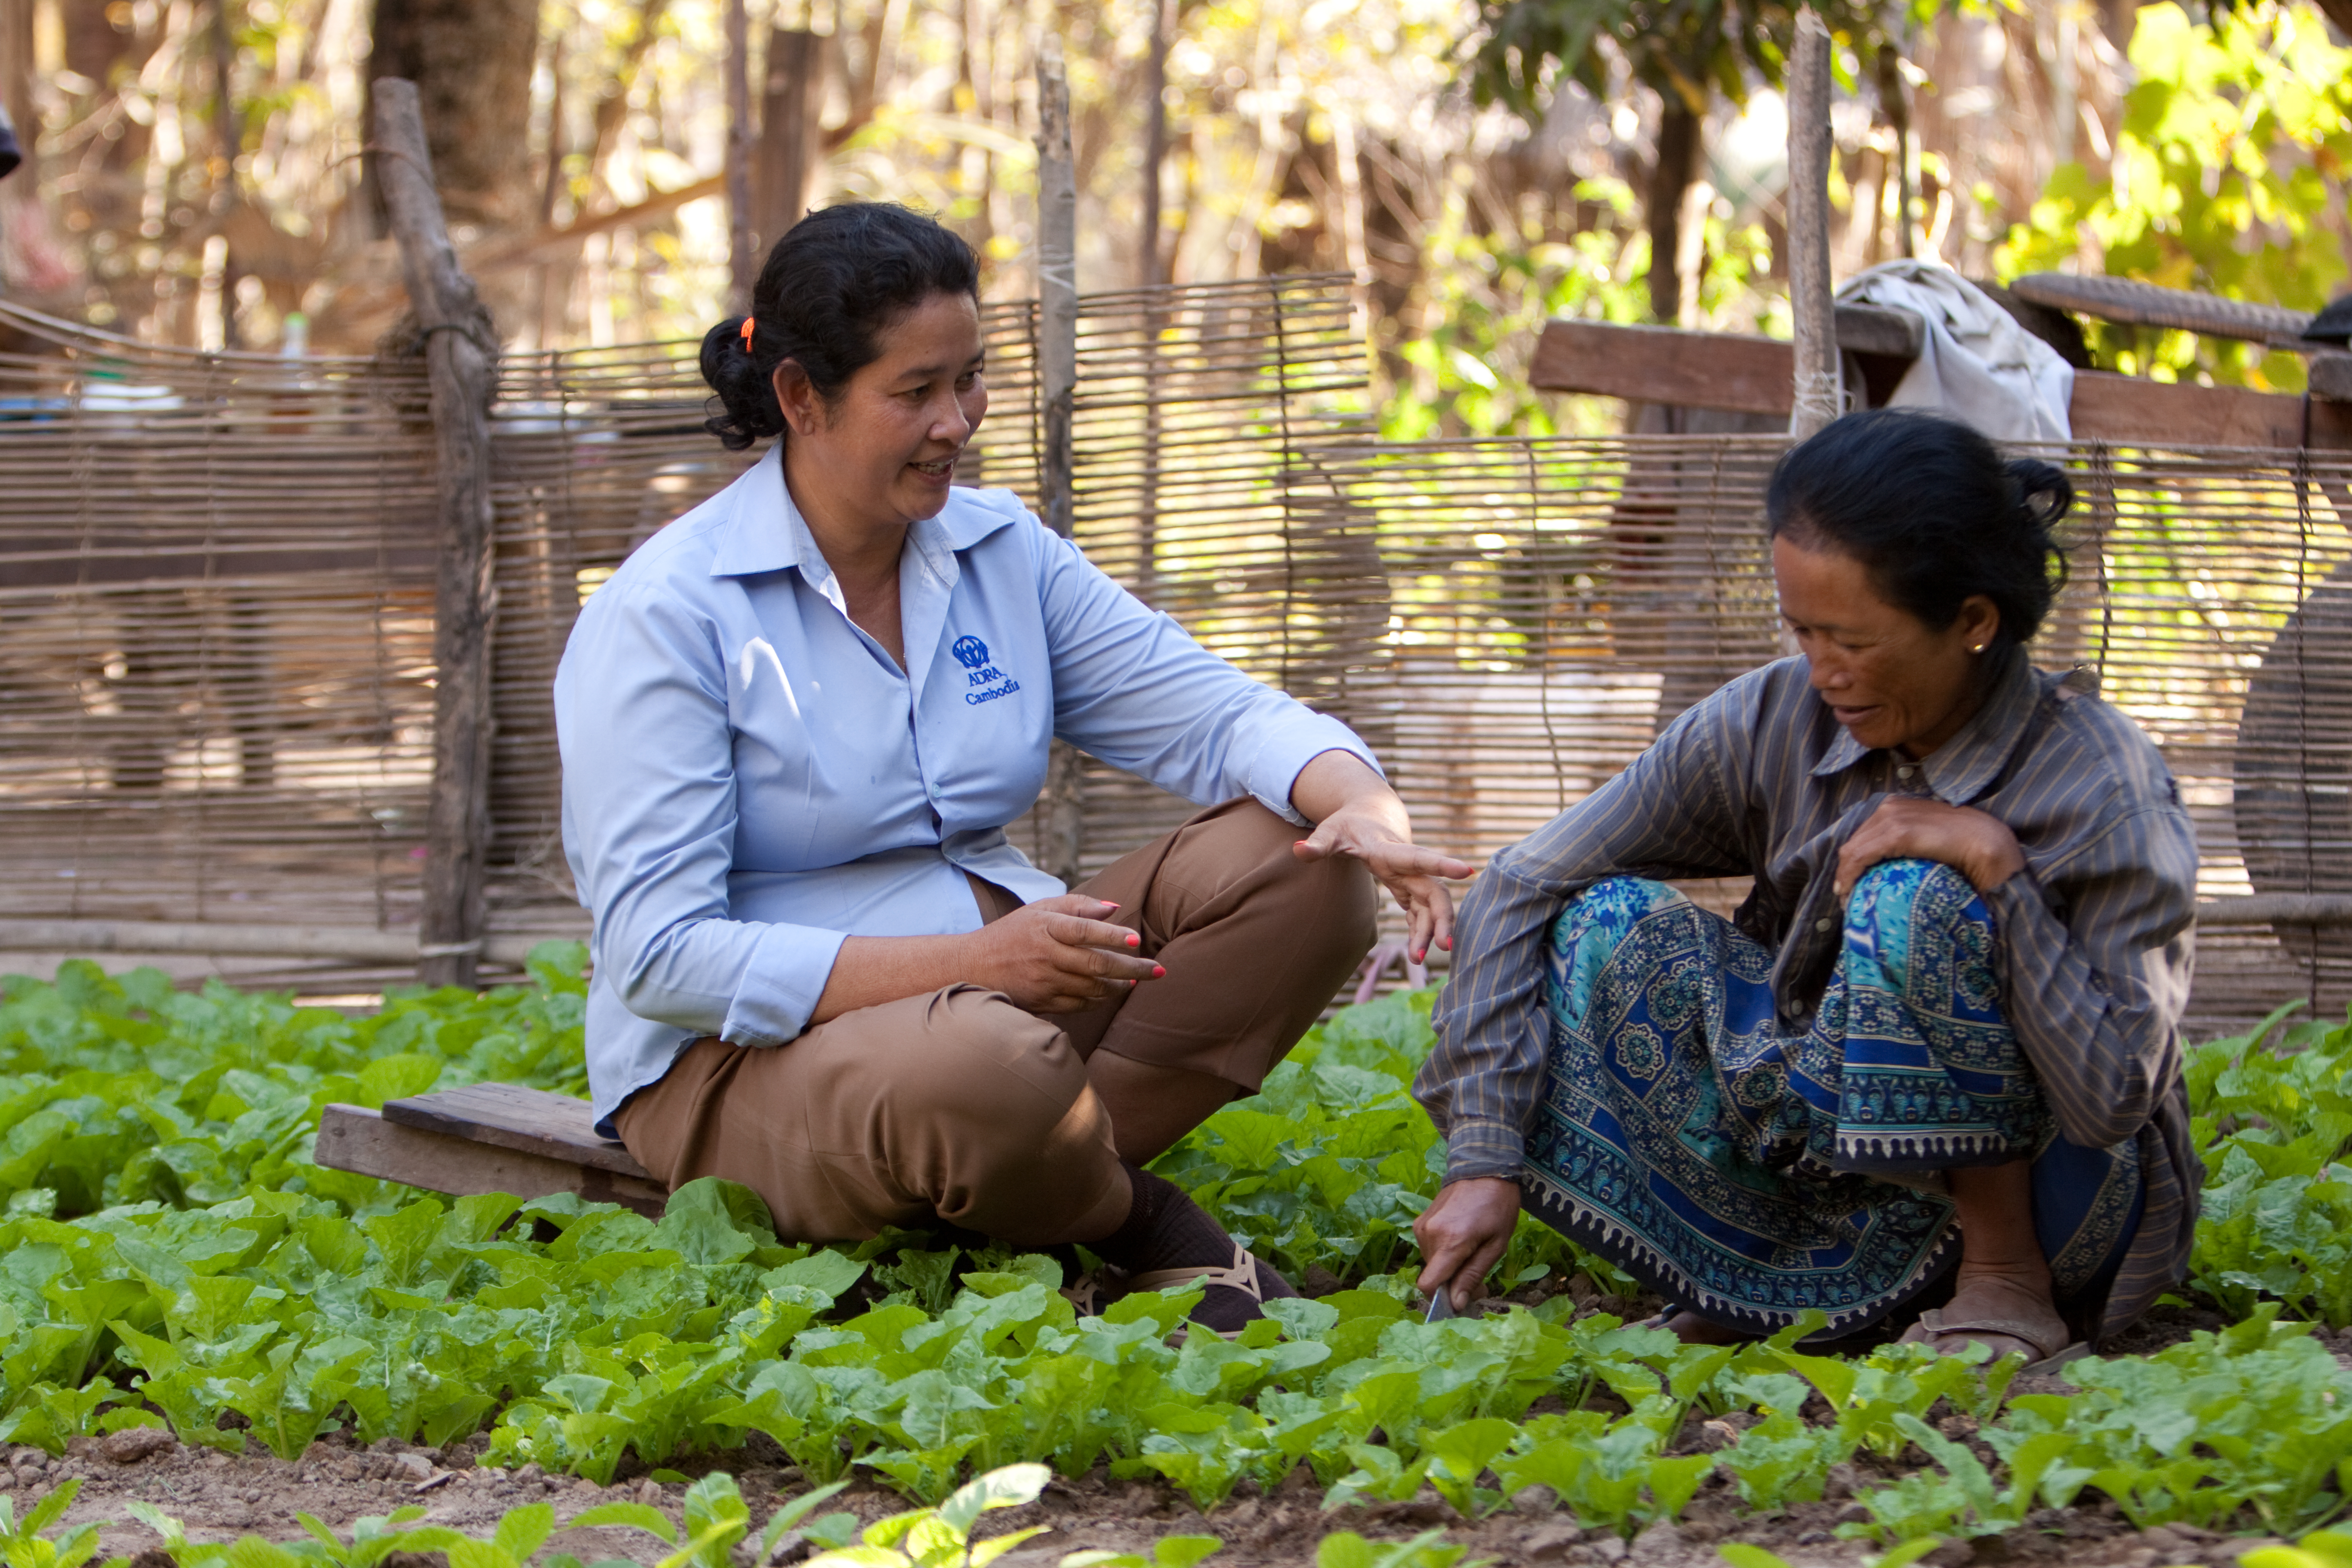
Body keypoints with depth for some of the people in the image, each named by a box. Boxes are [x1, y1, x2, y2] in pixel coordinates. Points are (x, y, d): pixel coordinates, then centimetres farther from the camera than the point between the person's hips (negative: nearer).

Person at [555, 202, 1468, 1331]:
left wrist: (1364, 807, -22)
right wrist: (973, 962, -27)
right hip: (742, 1059, -7)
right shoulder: (666, 614, -13)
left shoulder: (1002, 553, 8)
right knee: (985, 1068, -40)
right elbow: (658, 953, -19)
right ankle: (1143, 1233, -6)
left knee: (1298, 867, -11)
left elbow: (1210, 712, 3)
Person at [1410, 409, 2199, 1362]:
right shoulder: (1772, 721, -10)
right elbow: (1525, 885, -8)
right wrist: (1485, 1160, -16)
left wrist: (2000, 869, -31)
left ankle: (2007, 1282, -14)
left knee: (1918, 903, -30)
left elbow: (2111, 1101, -26)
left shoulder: (2103, 790, -20)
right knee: (1599, 932, -16)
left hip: (2049, 1201, -4)